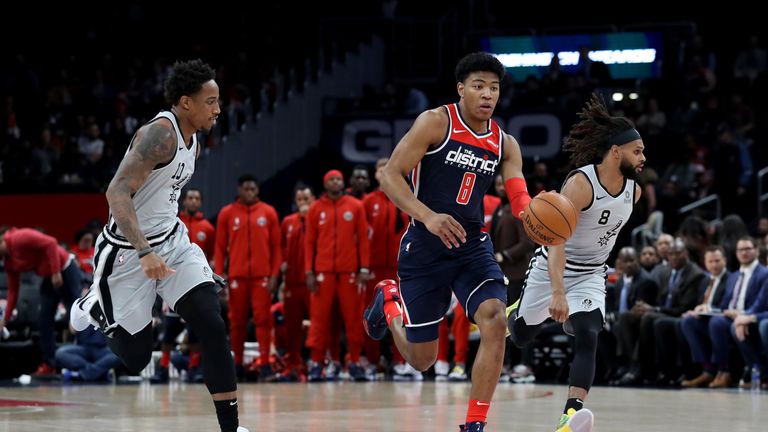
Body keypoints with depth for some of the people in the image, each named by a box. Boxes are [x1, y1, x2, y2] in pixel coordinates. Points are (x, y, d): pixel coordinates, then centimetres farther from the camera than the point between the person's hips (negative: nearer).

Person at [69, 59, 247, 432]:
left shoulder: (192, 142, 7)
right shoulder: (160, 134, -22)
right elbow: (117, 192, -30)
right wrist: (145, 253, -38)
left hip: (172, 241, 8)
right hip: (128, 251, -8)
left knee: (213, 327, -12)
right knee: (134, 357, 4)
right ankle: (93, 308, 35)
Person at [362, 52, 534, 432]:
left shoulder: (505, 144, 4)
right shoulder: (436, 122, -11)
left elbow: (521, 202, -4)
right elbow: (390, 175, -15)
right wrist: (428, 216, -30)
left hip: (472, 246, 4)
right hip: (425, 247, -3)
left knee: (494, 321, -24)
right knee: (421, 360, 5)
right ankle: (389, 300, 40)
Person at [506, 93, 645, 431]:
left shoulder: (634, 190, -6)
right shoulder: (580, 183, -28)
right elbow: (557, 239, -35)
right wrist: (558, 292, -44)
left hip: (591, 276, 4)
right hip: (551, 268, -4)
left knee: (587, 337, -22)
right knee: (520, 337, 15)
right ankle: (508, 313, 53)